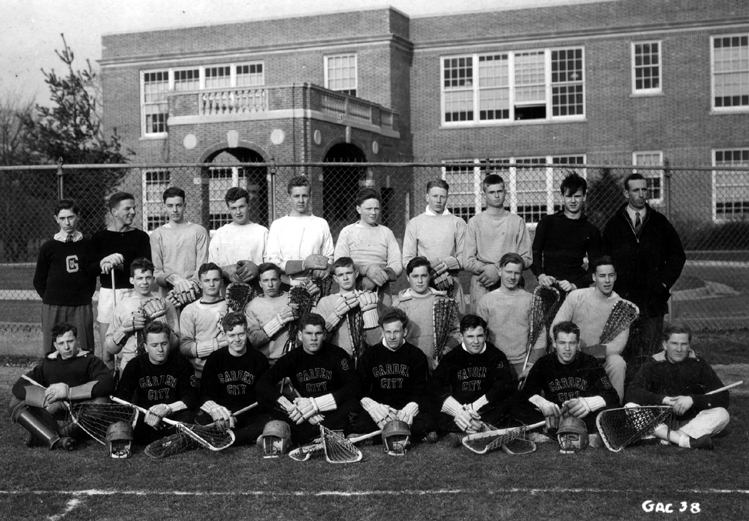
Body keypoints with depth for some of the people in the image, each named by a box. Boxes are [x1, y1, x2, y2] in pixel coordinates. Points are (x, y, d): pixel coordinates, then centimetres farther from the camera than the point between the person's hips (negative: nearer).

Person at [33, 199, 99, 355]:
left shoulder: (87, 245, 6)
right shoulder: (49, 247, 4)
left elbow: (93, 271, 6)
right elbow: (39, 281, 10)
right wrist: (51, 299, 2)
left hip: (81, 307, 1)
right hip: (54, 308, 0)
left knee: (84, 352, -2)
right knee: (53, 353, -2)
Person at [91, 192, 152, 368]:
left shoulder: (140, 236, 7)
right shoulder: (99, 238, 9)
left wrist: (120, 264, -14)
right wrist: (103, 263, -15)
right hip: (107, 293, 1)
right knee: (106, 353, 1)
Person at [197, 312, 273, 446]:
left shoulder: (259, 359, 6)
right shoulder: (214, 358, 8)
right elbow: (205, 394, 2)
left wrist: (236, 416, -14)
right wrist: (214, 408, -23)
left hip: (250, 415, 0)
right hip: (221, 415, 0)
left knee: (269, 424, -35)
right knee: (199, 422, -33)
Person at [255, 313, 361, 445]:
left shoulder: (337, 354, -1)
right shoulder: (292, 358, 3)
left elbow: (354, 388, -15)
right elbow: (262, 384, -11)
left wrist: (316, 403, -26)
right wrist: (292, 407, -29)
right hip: (303, 415, 2)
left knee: (353, 404, -33)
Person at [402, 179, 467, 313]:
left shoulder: (458, 223, 9)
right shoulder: (414, 223, 9)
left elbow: (464, 258, 5)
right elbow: (407, 260, 2)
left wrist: (445, 263, -15)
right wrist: (437, 276, -9)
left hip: (451, 284, 0)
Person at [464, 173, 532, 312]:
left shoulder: (517, 222, 10)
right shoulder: (475, 222, 8)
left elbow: (526, 259, 5)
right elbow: (468, 261, 4)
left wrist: (499, 271, -8)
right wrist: (487, 269, -12)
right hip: (482, 285, 0)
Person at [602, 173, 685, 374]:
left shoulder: (660, 223, 10)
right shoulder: (614, 225, 6)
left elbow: (677, 255, 13)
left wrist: (665, 282, 2)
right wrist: (613, 287, -3)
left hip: (654, 299, 1)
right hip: (623, 298, -1)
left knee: (651, 351, 0)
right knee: (626, 350, -2)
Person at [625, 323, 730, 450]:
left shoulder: (698, 365, -2)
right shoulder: (653, 366, -3)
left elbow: (723, 397, -9)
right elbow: (632, 392, -17)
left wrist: (693, 400, -24)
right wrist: (663, 399, -28)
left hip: (690, 422, 0)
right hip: (659, 424, 0)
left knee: (722, 414, -24)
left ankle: (668, 437, -31)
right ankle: (688, 441, -36)